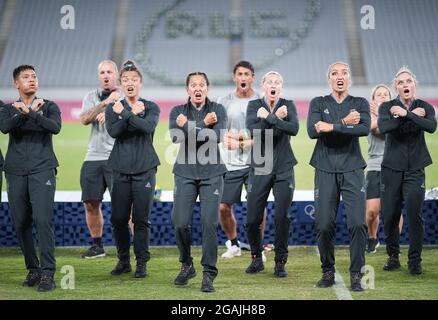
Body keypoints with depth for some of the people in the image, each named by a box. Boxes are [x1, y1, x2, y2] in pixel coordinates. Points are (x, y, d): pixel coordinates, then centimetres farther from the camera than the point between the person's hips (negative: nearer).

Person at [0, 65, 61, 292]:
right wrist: (26, 112, -17)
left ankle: (47, 273, -14)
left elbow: (55, 127, -11)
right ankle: (32, 269, 14)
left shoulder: (49, 106, 10)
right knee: (20, 223, 2)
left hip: (42, 170, -2)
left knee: (43, 220, -14)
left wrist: (29, 113, -18)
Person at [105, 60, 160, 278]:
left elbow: (148, 126, -16)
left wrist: (125, 114, -14)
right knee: (118, 218, 2)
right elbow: (113, 131, -10)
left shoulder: (151, 107, 6)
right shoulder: (113, 108, 9)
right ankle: (123, 260, 17)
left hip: (145, 169, -2)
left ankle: (142, 263, 6)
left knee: (141, 218, -3)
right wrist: (133, 114, -14)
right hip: (120, 169, 2)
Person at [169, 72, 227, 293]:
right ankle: (187, 266, 18)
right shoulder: (178, 112, 9)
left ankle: (209, 274, -2)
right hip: (185, 173, 1)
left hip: (212, 174, -1)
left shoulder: (218, 110, 6)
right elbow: (176, 137, -11)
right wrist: (203, 125, -14)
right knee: (180, 223, -6)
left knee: (209, 223, -11)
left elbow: (218, 136, -13)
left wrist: (189, 126, -11)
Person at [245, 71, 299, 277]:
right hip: (259, 169, 0)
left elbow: (294, 129, -16)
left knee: (282, 218, -4)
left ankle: (280, 262, 10)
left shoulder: (288, 105, 4)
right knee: (253, 219, -1)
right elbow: (253, 130, -15)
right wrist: (276, 118, -16)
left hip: (284, 169, 0)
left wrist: (268, 118, -19)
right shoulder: (254, 105, 4)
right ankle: (257, 259, 20)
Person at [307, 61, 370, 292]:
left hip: (352, 170, 0)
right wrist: (345, 123, -11)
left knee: (357, 223, -11)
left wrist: (332, 127, -14)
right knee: (324, 225, -3)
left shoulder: (360, 104, 10)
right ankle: (328, 273, 12)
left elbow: (365, 128, -10)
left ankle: (356, 275, -2)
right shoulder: (318, 103, 11)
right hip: (325, 170, 0)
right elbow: (312, 131, -7)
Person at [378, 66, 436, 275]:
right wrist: (413, 115, -17)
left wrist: (405, 114, -21)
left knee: (415, 214, -10)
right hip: (392, 168, 0)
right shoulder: (387, 107, 3)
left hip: (415, 169, 0)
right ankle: (393, 257, 18)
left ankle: (415, 260, 1)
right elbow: (383, 127, -19)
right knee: (389, 215, 0)